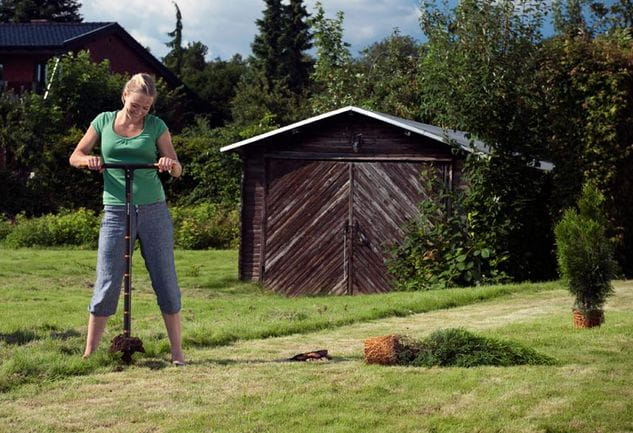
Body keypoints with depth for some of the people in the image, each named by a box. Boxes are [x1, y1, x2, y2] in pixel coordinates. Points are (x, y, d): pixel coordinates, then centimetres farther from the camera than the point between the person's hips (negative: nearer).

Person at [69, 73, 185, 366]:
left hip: (153, 210, 0)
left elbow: (177, 170, 2)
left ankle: (177, 352, 7)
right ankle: (88, 353, 6)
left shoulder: (156, 126, 3)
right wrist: (88, 160, -12)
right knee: (106, 284, -2)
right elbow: (75, 157, 11)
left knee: (166, 282, 1)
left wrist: (171, 164, -22)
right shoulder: (104, 121, 6)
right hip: (116, 212, 0)